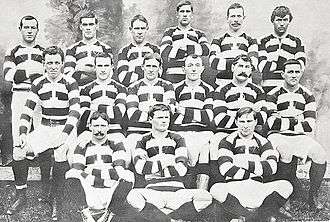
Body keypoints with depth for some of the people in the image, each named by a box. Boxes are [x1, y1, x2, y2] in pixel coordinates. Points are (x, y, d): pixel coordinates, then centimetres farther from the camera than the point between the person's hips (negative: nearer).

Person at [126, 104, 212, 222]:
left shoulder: (177, 139, 13)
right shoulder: (143, 141, 13)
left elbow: (181, 169, -2)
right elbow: (140, 167, -8)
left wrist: (154, 168, -3)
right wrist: (163, 163, -6)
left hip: (177, 192, 1)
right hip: (153, 193, -1)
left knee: (205, 196, -26)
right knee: (132, 195, -34)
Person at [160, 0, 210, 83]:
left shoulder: (199, 34, 19)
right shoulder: (170, 32, 16)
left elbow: (206, 50, -2)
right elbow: (164, 51, -4)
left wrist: (183, 48, -5)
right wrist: (194, 49, -2)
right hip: (171, 76, -1)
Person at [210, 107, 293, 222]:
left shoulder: (263, 142, 15)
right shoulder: (227, 141, 8)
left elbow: (271, 167, -2)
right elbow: (225, 169, -8)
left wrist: (247, 164, -8)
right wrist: (255, 172, -5)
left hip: (258, 188, 2)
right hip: (234, 187, -2)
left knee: (286, 186, -24)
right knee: (216, 189, -35)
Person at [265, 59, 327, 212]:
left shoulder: (307, 96, 11)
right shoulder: (273, 95, 3)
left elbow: (310, 126, 0)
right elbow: (271, 123, -9)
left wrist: (283, 121, -6)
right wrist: (297, 121, -6)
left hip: (300, 137, 3)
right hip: (278, 136, -3)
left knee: (320, 154, -25)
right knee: (286, 152, -36)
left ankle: (313, 195, -4)